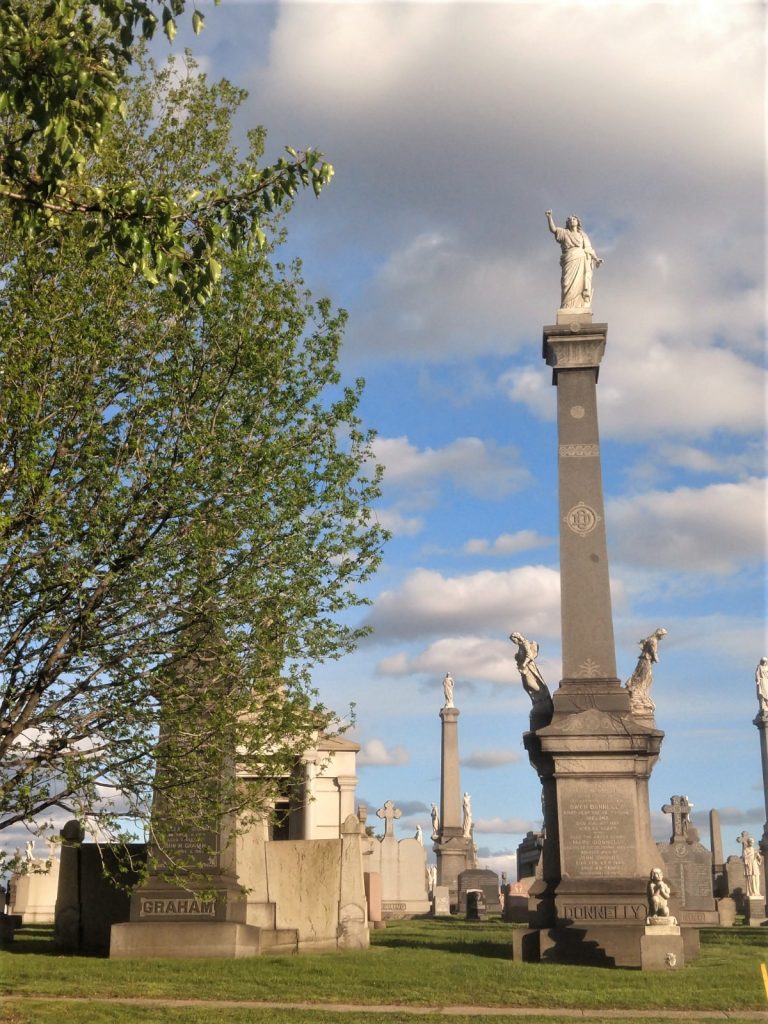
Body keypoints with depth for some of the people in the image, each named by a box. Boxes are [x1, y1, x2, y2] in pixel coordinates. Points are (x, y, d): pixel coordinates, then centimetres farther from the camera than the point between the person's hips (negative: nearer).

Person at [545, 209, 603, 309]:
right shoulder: (564, 233, 17)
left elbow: (590, 249, 19)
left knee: (583, 285, -7)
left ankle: (583, 308, -11)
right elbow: (553, 229, 0)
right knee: (570, 284, -15)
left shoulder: (583, 235, 25)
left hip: (584, 262, 3)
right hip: (571, 261, -3)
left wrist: (596, 258, 3)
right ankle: (567, 308, -21)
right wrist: (549, 217, -13)